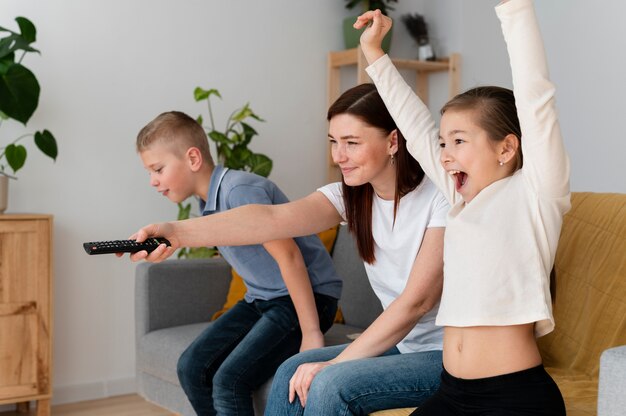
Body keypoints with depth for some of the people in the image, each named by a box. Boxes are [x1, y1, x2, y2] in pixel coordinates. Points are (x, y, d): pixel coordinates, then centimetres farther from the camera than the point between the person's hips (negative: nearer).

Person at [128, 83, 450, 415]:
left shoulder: (440, 198, -19)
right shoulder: (351, 196, -3)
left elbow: (416, 301, -21)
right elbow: (273, 218, -19)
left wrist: (336, 363, -21)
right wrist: (179, 232, -34)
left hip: (448, 353, -5)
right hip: (403, 344, 6)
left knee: (331, 384, -24)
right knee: (292, 373, -9)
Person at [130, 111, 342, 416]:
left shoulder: (240, 189, -21)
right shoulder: (207, 202, 6)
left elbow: (288, 256, -24)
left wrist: (311, 332, -23)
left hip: (309, 297, -9)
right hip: (261, 300, 9)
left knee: (229, 380, -21)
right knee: (192, 366, -3)